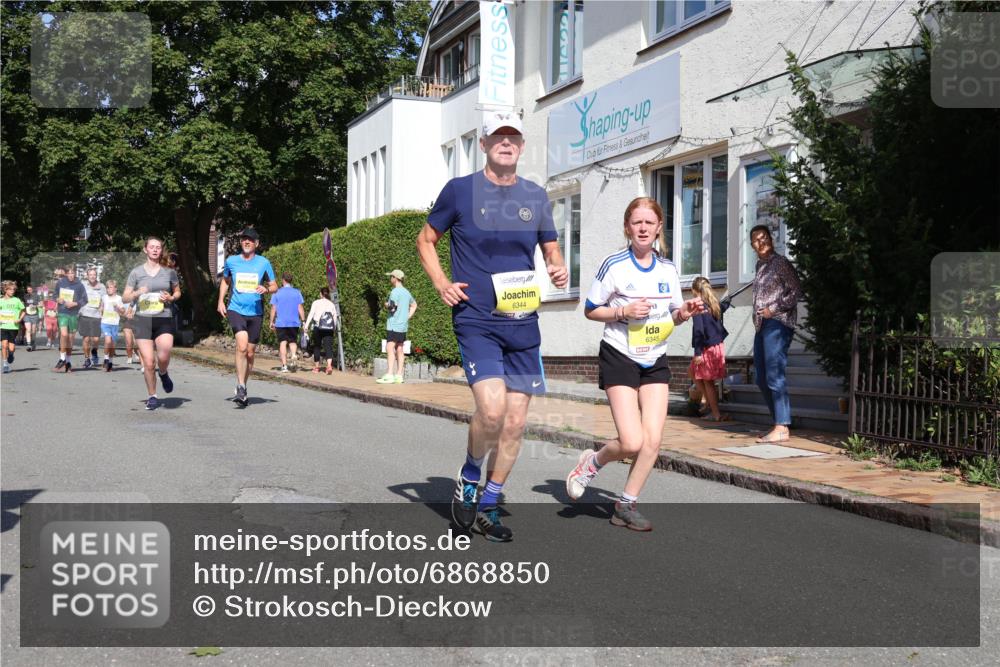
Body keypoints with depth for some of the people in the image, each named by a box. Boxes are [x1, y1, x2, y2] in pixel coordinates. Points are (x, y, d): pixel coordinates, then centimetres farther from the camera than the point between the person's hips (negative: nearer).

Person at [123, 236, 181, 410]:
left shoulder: (169, 271, 6)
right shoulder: (136, 272, 4)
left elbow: (177, 292, 19)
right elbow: (125, 297, 6)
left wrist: (171, 298, -3)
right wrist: (137, 293, -15)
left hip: (164, 319, 0)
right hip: (143, 319, 0)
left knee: (163, 357, -20)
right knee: (148, 363, -3)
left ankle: (163, 373, 16)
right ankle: (152, 397, 15)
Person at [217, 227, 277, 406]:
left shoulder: (264, 263, 2)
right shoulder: (231, 261, 4)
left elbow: (274, 286, 9)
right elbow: (225, 281, 22)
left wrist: (266, 289, -13)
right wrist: (221, 301, 11)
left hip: (255, 313, 1)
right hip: (236, 310, -1)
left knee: (250, 353, 8)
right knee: (242, 346, -24)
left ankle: (242, 388, 25)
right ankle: (240, 386, -17)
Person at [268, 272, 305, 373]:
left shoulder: (277, 293, 0)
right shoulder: (297, 292, 1)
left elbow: (273, 309, 0)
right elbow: (300, 308, -1)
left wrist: (272, 322, 8)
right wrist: (303, 321, 5)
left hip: (281, 323, -1)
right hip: (294, 323, 1)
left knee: (283, 342, 3)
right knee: (293, 341, 15)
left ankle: (284, 365, -2)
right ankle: (294, 355, -14)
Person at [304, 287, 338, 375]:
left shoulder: (316, 303, 4)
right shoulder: (332, 304, 13)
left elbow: (311, 314, -6)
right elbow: (335, 317, 14)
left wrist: (306, 325, -11)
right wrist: (334, 328, 25)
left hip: (318, 328, -2)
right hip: (329, 328, 2)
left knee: (316, 347, 13)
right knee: (328, 347, -4)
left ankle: (316, 367, 21)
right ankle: (329, 365, -25)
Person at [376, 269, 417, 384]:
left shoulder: (395, 292, -12)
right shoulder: (406, 292, 16)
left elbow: (392, 308, -19)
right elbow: (414, 305, 29)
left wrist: (386, 305, 2)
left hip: (394, 325, -9)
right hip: (403, 325, 9)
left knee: (390, 348, -12)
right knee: (400, 350, 9)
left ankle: (389, 375, -19)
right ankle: (399, 375, 10)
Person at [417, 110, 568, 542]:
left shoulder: (536, 197, 10)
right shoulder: (460, 190, 0)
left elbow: (551, 250, 20)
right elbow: (425, 240, 11)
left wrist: (558, 269, -3)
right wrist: (441, 284, -4)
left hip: (523, 323, 4)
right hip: (476, 320, -4)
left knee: (515, 422, 4)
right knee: (492, 408, -21)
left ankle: (489, 506, 20)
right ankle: (467, 480, 8)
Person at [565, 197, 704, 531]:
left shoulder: (668, 269, 6)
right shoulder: (614, 265, -8)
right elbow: (590, 310, -2)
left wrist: (684, 313, -7)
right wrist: (624, 311, -17)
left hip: (655, 361, 5)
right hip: (620, 357, -5)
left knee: (652, 441, -3)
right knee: (632, 442, -14)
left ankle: (626, 505, 14)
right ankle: (592, 462, 18)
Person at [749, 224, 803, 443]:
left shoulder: (781, 263, -4)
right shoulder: (760, 265, 18)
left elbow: (796, 291, -9)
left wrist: (774, 309, -13)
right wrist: (758, 315, 13)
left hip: (777, 324, -9)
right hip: (761, 326, 9)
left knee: (774, 376, -12)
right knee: (761, 377, 9)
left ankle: (782, 428, -10)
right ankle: (778, 423, 17)